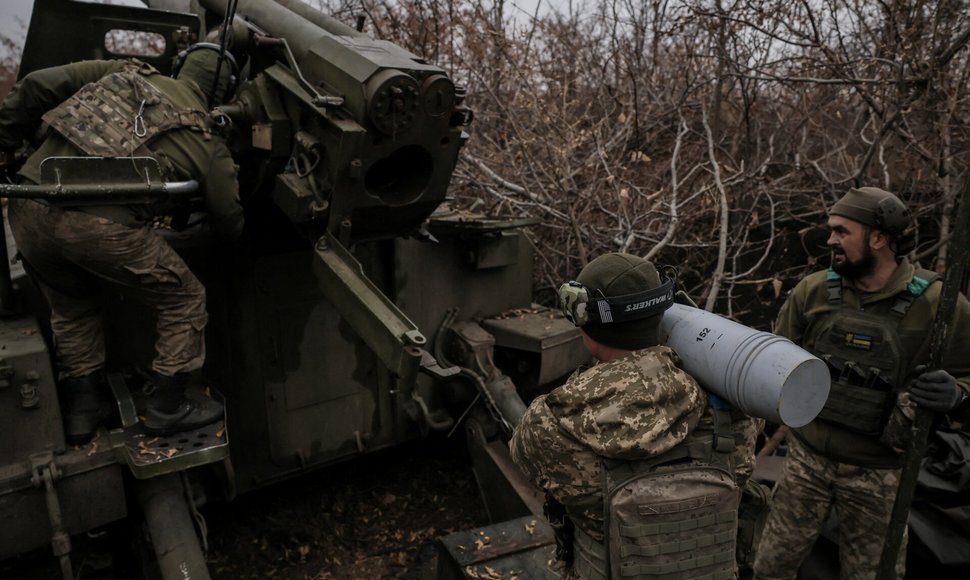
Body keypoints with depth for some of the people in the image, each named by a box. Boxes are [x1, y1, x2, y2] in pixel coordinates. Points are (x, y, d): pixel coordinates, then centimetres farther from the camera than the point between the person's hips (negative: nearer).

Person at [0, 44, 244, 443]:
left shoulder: (126, 72, 18)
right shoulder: (207, 143, 8)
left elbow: (38, 85, 10)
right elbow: (229, 224, 15)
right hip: (101, 227, -5)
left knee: (71, 307, 29)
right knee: (183, 301, 16)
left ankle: (81, 410, 37)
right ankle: (167, 409, 24)